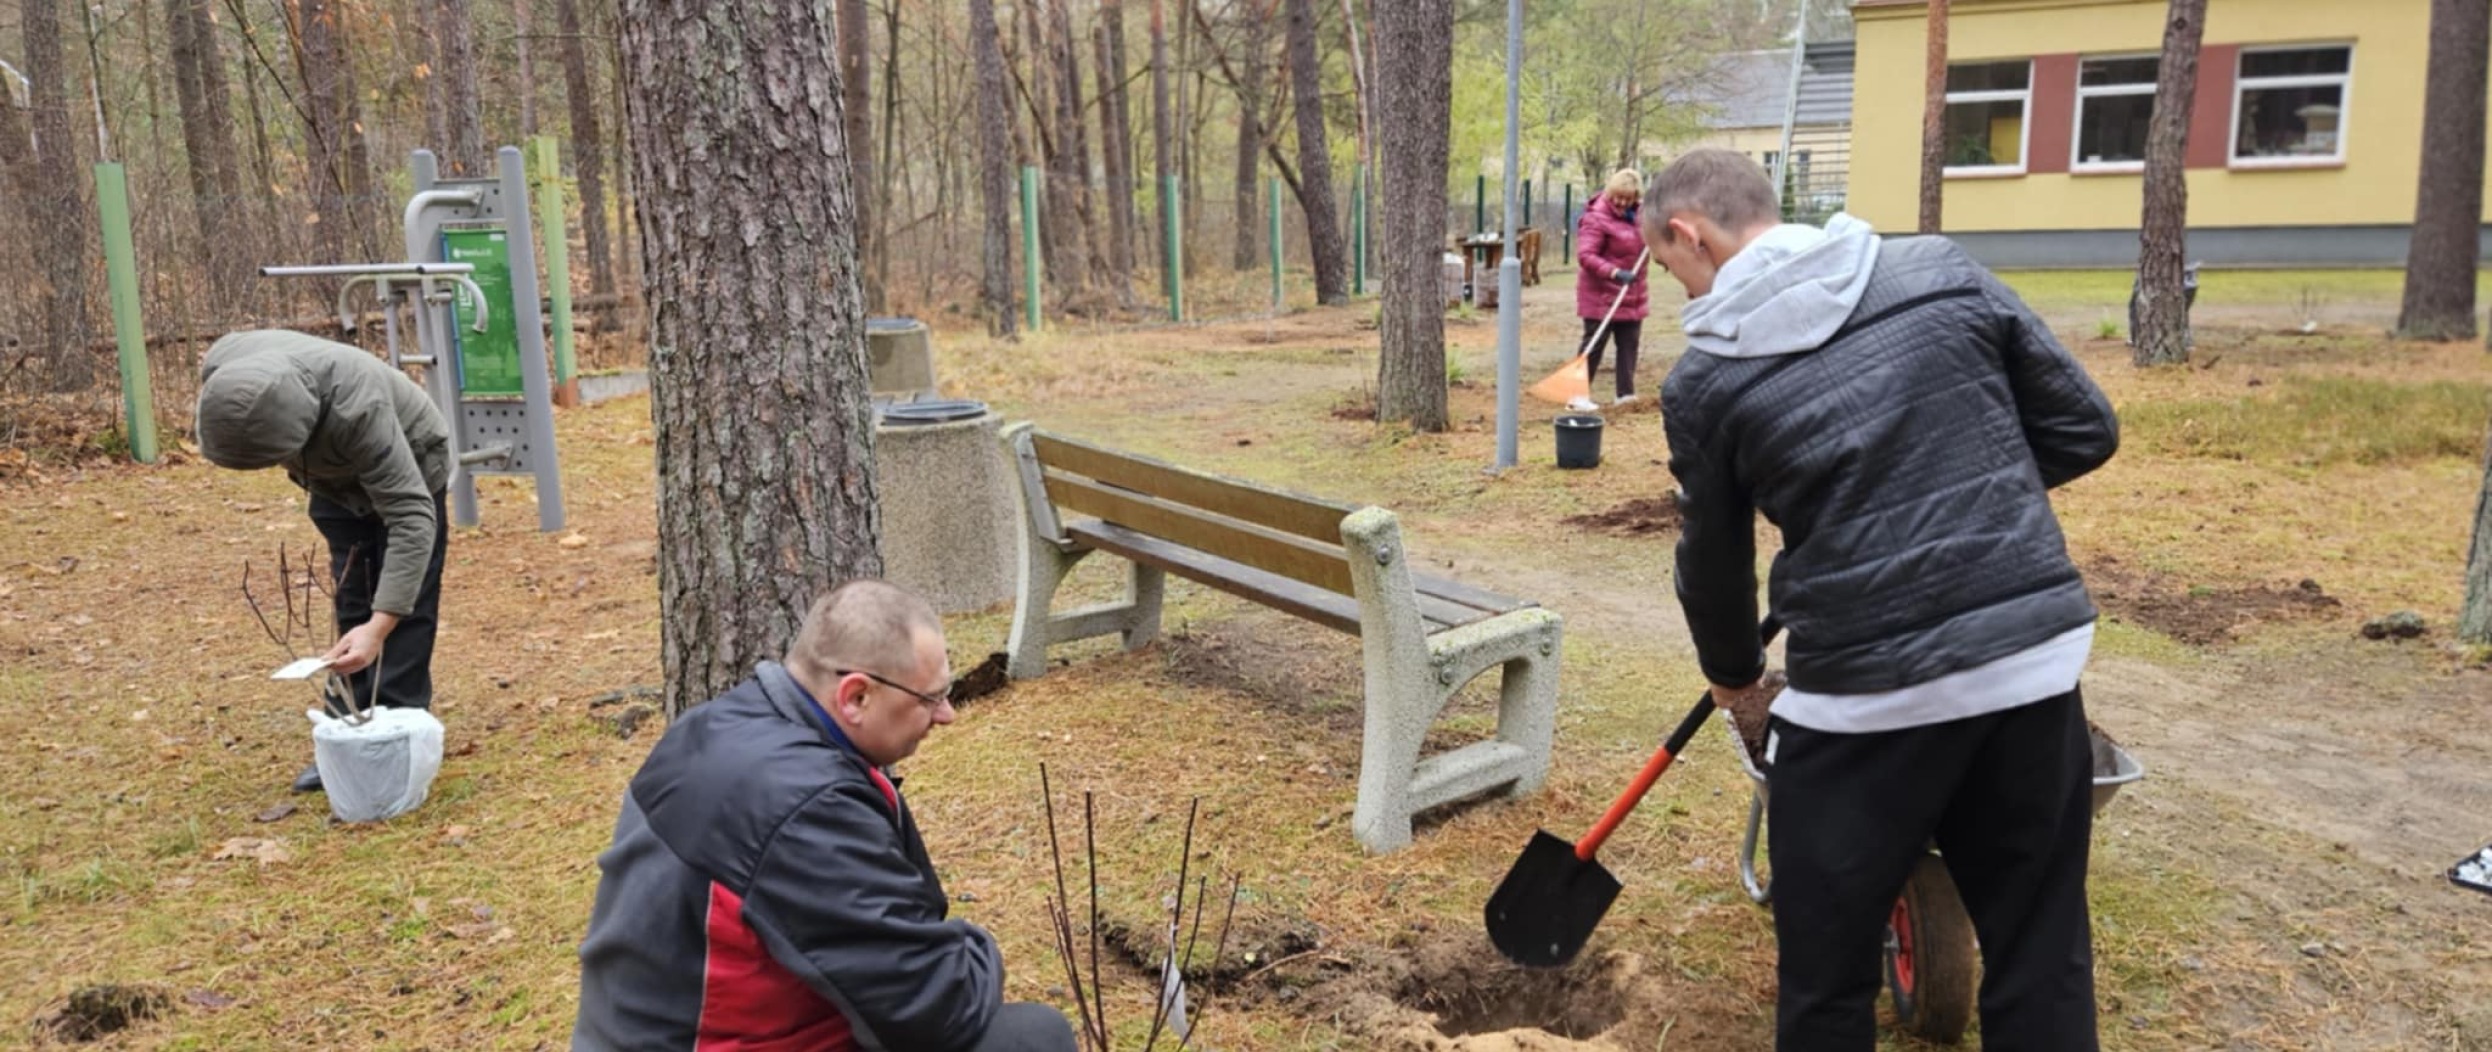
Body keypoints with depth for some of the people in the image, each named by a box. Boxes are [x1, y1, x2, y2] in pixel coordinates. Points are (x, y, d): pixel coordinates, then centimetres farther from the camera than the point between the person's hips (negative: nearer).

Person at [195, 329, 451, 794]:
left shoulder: (357, 410, -46)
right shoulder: (223, 370, -29)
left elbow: (411, 516, -45)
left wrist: (380, 625, -52)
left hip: (406, 470, -6)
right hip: (336, 477, 6)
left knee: (404, 610, -11)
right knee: (351, 607, 6)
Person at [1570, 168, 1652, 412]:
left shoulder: (1634, 215, 8)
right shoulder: (1596, 218, -17)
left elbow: (1641, 244, 27)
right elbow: (1585, 256, -24)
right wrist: (1615, 273, -35)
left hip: (1631, 296, 8)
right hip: (1602, 295, -8)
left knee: (1630, 343, 11)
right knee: (1594, 344, -4)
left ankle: (1626, 393, 20)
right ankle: (1578, 394, 2)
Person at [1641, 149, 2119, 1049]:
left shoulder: (1704, 379, -3)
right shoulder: (1945, 272, 4)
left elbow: (1713, 558, 9)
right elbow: (2085, 431, 9)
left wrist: (1731, 670, 28)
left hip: (1867, 694, -4)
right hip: (2036, 655, 4)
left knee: (1827, 973, 13)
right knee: (2043, 957, 16)